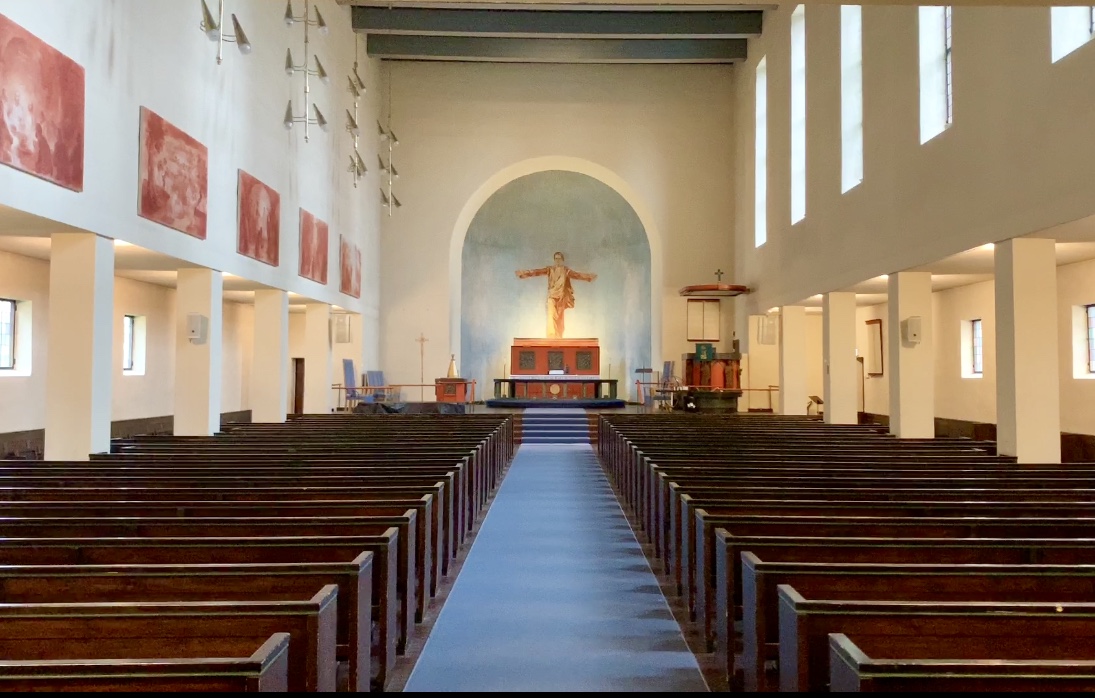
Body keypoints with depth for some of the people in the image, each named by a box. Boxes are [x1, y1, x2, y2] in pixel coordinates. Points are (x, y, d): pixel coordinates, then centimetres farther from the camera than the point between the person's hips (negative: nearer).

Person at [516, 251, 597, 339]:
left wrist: (589, 277, -15)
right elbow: (538, 272, -4)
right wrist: (524, 273, -14)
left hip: (562, 297, 1)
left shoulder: (567, 270, 6)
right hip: (552, 296, -1)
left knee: (559, 318, 2)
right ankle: (551, 337, -21)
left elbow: (577, 275, -3)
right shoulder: (549, 269, 5)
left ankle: (558, 338, 7)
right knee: (551, 315, -14)